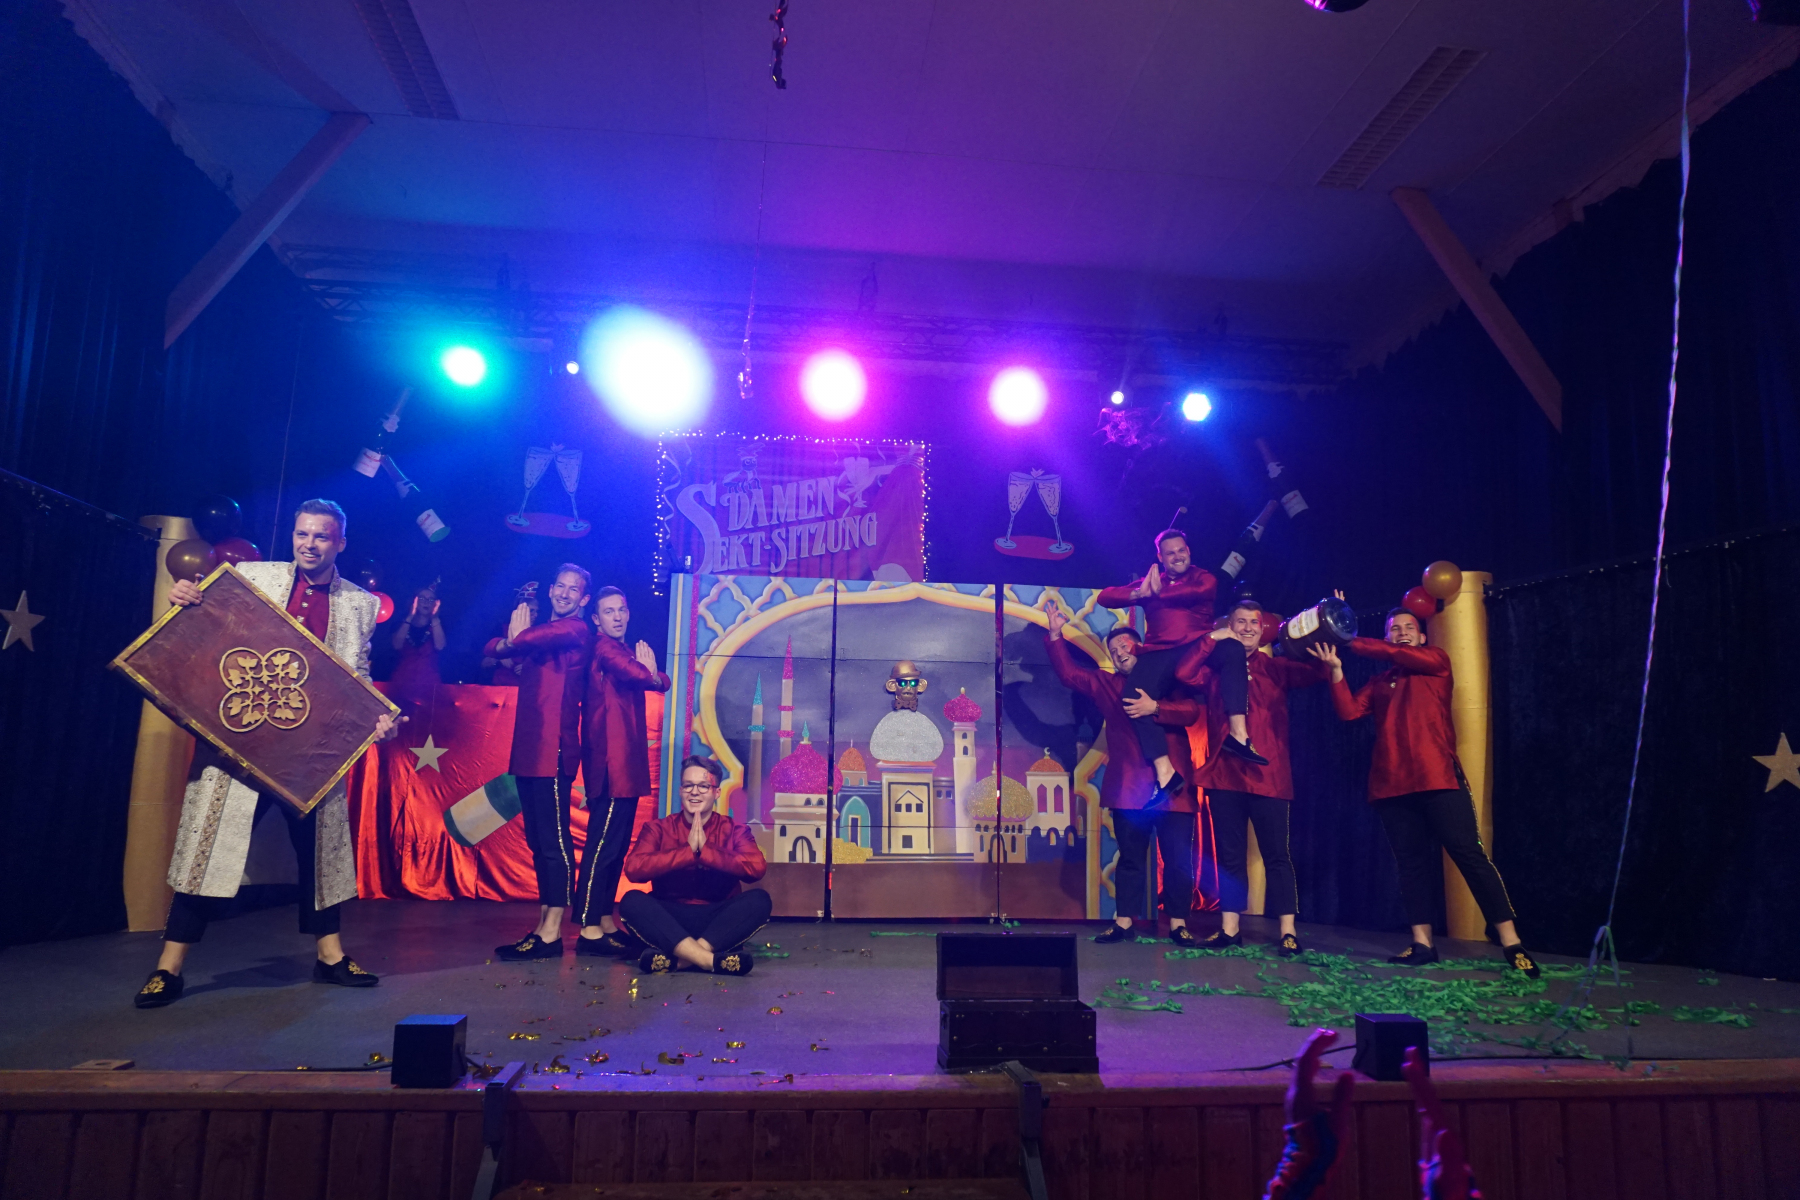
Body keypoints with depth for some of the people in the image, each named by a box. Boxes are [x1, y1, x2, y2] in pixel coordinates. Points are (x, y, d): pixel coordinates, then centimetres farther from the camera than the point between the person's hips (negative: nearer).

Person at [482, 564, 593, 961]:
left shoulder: (575, 629, -4)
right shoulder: (543, 630, 24)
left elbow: (533, 639, -24)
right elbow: (490, 650, 14)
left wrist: (512, 641, -6)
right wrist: (511, 642, -5)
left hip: (553, 751, -9)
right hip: (528, 750, 9)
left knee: (554, 841, -8)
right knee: (538, 841, 11)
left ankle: (551, 935, -6)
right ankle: (542, 926, 17)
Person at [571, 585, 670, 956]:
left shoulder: (623, 651, 21)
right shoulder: (605, 648, -8)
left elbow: (662, 682, 9)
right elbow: (640, 675, -27)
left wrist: (651, 672, -13)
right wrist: (651, 672, -4)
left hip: (627, 765, 10)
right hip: (611, 764, -10)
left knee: (616, 845, 12)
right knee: (603, 845, -9)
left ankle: (605, 922, 19)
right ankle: (589, 930, -7)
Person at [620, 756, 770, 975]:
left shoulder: (734, 831, 3)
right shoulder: (659, 829, 4)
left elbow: (756, 868, -16)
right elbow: (634, 868, -15)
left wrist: (705, 850, -19)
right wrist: (689, 850, -18)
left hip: (719, 922, 0)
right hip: (669, 920, 0)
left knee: (759, 899, -25)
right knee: (632, 901, -27)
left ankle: (675, 957, -33)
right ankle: (713, 960, -38)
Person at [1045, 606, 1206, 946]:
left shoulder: (1168, 681, 7)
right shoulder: (1105, 683, 14)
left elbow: (1191, 711, -7)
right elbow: (1069, 673, 6)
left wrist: (1155, 708, -21)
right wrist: (1056, 636, -3)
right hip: (1129, 788, 2)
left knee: (1178, 859, 0)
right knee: (1130, 857, 8)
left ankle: (1178, 924, 9)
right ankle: (1124, 922, 15)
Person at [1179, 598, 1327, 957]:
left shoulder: (1277, 668, 7)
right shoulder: (1216, 668, 9)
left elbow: (1315, 673, -5)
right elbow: (1184, 674, -8)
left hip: (1268, 775, -1)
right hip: (1225, 775, 2)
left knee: (1276, 855, 1)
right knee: (1230, 856, 10)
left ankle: (1288, 931, 6)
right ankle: (1229, 929, 16)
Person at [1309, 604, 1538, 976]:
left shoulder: (1436, 661, 12)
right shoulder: (1379, 682, 19)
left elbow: (1395, 654, -5)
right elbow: (1349, 711, 5)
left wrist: (1348, 641, 1)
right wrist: (1336, 669, -5)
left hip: (1437, 777, -4)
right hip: (1391, 783, 4)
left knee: (1469, 854, -9)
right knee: (1411, 862, 6)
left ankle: (1511, 944, -6)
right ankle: (1422, 944, 10)